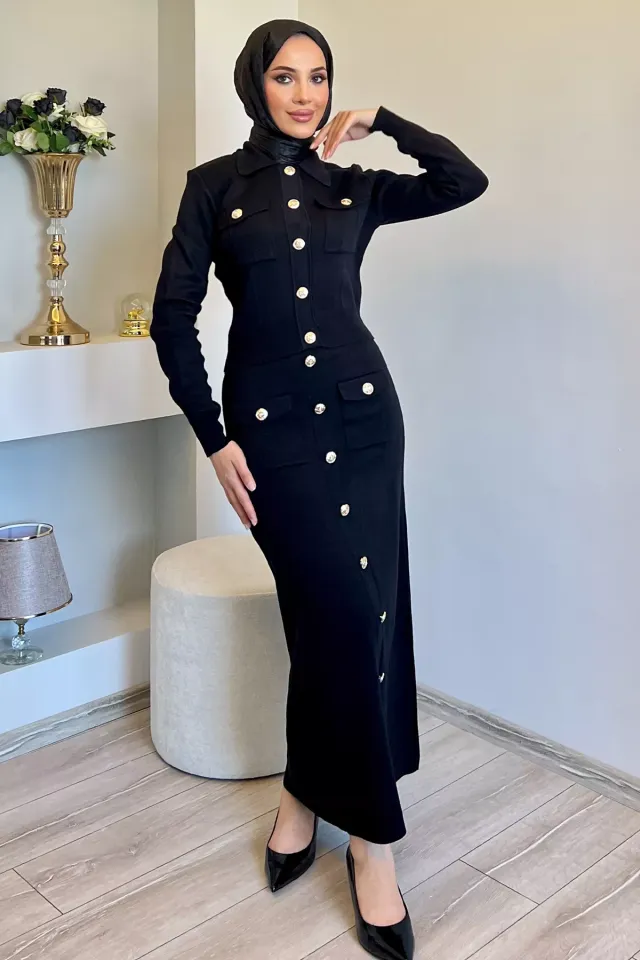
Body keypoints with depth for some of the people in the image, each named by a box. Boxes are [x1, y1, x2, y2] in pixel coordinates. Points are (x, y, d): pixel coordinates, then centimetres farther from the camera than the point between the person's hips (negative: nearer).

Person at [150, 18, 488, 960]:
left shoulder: (354, 187, 12)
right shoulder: (215, 185, 5)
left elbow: (466, 181, 4)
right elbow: (173, 317, 0)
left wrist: (381, 120, 4)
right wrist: (215, 439, -6)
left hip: (362, 413, 3)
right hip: (271, 423, -3)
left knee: (355, 613, 2)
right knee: (344, 614, -4)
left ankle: (306, 794, 25)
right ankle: (371, 839, 12)